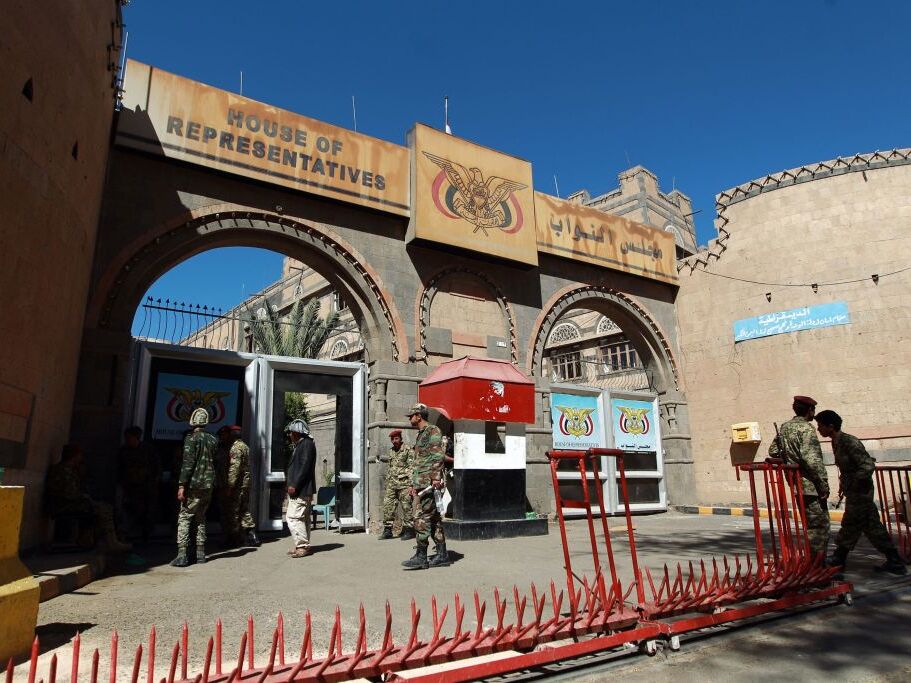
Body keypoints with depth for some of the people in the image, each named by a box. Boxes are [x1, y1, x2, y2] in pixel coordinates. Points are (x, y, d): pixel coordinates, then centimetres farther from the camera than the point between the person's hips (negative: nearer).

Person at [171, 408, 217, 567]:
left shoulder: (192, 438, -9)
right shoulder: (213, 440, 9)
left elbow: (188, 463, -15)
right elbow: (216, 463, 12)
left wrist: (181, 485, -14)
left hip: (194, 485, -6)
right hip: (209, 485, 6)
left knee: (184, 518, -1)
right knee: (201, 518, 16)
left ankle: (182, 554, -8)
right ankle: (200, 554, 18)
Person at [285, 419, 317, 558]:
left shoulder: (307, 444, -11)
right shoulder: (300, 445, 20)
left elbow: (305, 467, -19)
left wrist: (294, 485, -22)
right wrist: (291, 483, 15)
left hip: (300, 489, -10)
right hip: (300, 489, 10)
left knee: (293, 517, -12)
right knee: (302, 518, 12)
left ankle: (302, 546, -10)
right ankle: (303, 546, 18)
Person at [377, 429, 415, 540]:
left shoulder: (408, 450, -3)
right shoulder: (390, 452, 16)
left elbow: (412, 468, -7)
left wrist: (411, 484, -13)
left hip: (404, 483, -6)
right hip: (391, 484, 6)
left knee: (406, 507, -3)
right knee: (387, 505, 2)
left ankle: (408, 530, 6)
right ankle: (387, 530, 10)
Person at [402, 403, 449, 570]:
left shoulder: (433, 431, -7)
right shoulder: (420, 434, 22)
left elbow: (438, 456, -16)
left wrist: (436, 477, -24)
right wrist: (414, 484, 24)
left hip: (428, 482, -10)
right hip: (421, 484, 10)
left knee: (421, 518, -10)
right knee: (433, 518, 10)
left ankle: (421, 556, -6)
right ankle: (442, 555, 14)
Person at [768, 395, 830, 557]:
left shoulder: (784, 427, 11)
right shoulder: (806, 428, -15)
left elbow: (773, 451, 17)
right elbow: (811, 459, -23)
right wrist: (824, 484, -18)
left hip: (795, 483, 8)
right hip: (810, 484, -8)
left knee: (809, 522, 17)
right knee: (820, 525, -1)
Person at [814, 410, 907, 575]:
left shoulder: (849, 442, -21)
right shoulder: (836, 443, 7)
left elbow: (868, 465, -25)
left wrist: (849, 485, -21)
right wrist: (843, 485, 12)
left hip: (860, 492, -9)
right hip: (853, 492, 9)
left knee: (850, 526, 1)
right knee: (871, 526, 13)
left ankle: (838, 559, 11)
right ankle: (895, 563, 20)